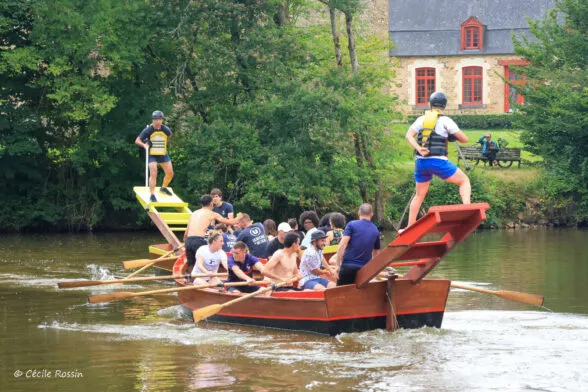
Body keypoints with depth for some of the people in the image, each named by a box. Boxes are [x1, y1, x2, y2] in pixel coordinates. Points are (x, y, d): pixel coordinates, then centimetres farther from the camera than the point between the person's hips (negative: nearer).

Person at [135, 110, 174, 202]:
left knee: (170, 174, 9)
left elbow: (169, 136, 17)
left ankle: (164, 188, 36)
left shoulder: (165, 130, -8)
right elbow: (137, 140, -14)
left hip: (163, 154, 4)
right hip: (152, 155, -4)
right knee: (153, 174, -17)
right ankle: (152, 195, -13)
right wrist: (144, 145, -32)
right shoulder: (148, 130, -17)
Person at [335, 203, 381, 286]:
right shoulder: (376, 231, 12)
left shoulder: (352, 225, -1)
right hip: (364, 269, 4)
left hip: (348, 266, -4)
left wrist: (338, 265, -8)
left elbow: (342, 245, -11)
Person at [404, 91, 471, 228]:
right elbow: (464, 139, 0)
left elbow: (409, 135, -2)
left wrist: (418, 148, -14)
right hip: (438, 161, -4)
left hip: (421, 162, 4)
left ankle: (410, 227, 17)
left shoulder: (421, 119, 12)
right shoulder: (445, 121, 0)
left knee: (419, 195, 18)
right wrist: (452, 137, 21)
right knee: (464, 180, 7)